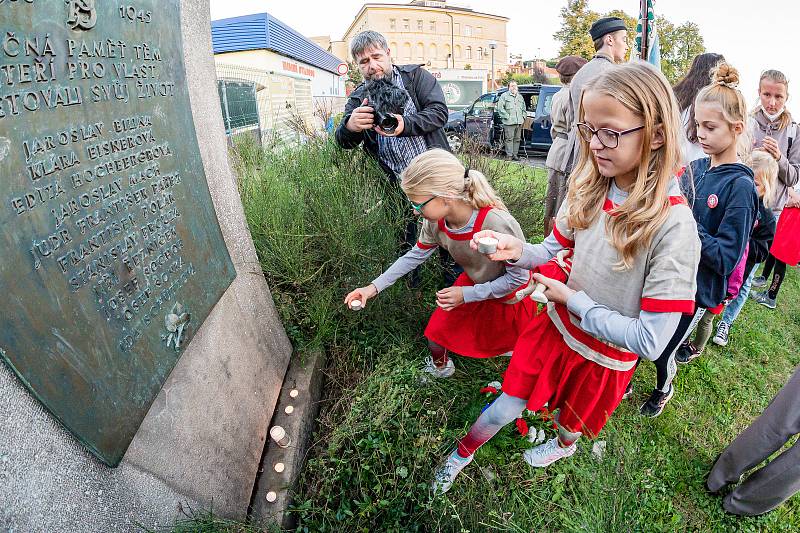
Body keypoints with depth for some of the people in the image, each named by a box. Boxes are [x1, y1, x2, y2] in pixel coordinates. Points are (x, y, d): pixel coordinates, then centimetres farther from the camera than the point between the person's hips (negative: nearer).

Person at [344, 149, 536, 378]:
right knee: (435, 334, 6)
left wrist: (466, 294, -27)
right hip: (473, 285, 4)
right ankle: (439, 365, 38)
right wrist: (374, 287, -8)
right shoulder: (436, 222, -22)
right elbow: (415, 255, -5)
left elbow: (519, 277, -26)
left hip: (509, 296, -4)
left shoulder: (498, 224, -40)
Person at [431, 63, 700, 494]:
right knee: (504, 409, 16)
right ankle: (460, 456, 43)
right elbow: (557, 246, -2)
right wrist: (519, 251, -23)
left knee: (572, 418, 29)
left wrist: (573, 300, -22)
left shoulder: (674, 225, -30)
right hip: (557, 325, 3)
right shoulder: (591, 188, -14)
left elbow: (649, 341, -27)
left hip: (605, 355, -3)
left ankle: (564, 445, 65)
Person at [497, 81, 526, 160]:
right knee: (509, 139, -7)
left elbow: (524, 108, 29)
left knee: (517, 139, 6)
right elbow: (500, 108, -6)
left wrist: (523, 117, 14)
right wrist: (507, 117, -11)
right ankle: (509, 155, -3)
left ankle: (515, 154, 13)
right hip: (509, 122, -6)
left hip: (519, 122, 6)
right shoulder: (504, 96, 3)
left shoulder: (520, 97, 21)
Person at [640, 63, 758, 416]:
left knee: (662, 351, 14)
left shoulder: (740, 186, -17)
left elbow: (726, 260, -20)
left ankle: (663, 390, 45)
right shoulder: (696, 168, 0)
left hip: (695, 291, -5)